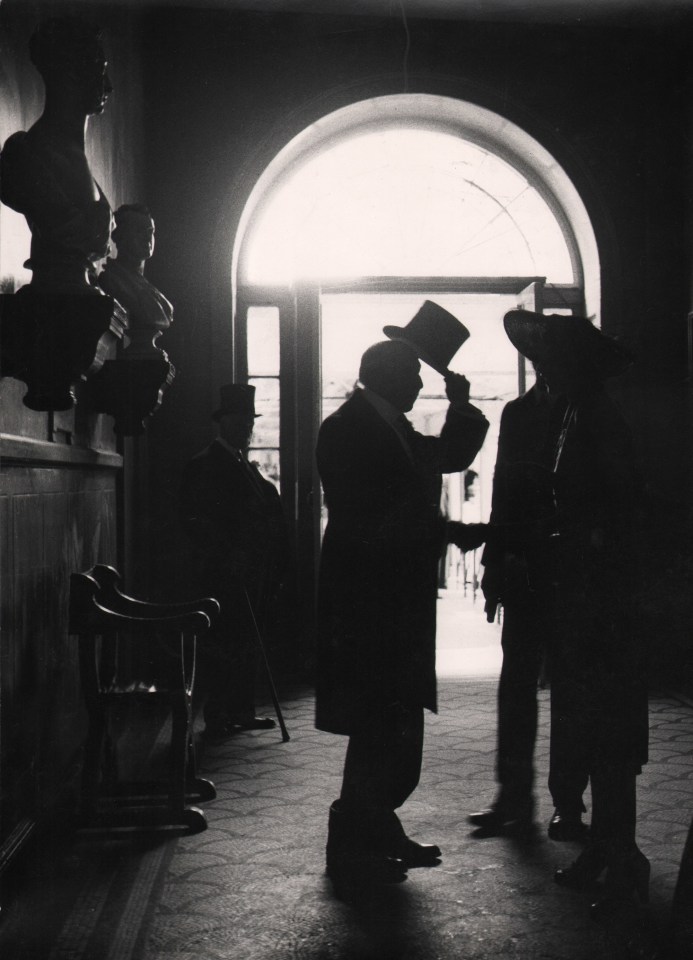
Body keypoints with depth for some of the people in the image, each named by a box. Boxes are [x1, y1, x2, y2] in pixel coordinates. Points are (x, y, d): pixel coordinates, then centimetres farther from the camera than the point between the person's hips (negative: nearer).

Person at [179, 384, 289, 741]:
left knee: (244, 643, 12)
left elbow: (267, 515, 20)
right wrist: (227, 557, -18)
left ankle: (241, 712, 19)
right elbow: (196, 521, -14)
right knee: (225, 643, -6)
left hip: (251, 575, 8)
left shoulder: (245, 465, 19)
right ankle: (216, 719, -1)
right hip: (226, 575, -8)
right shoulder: (205, 465, -7)